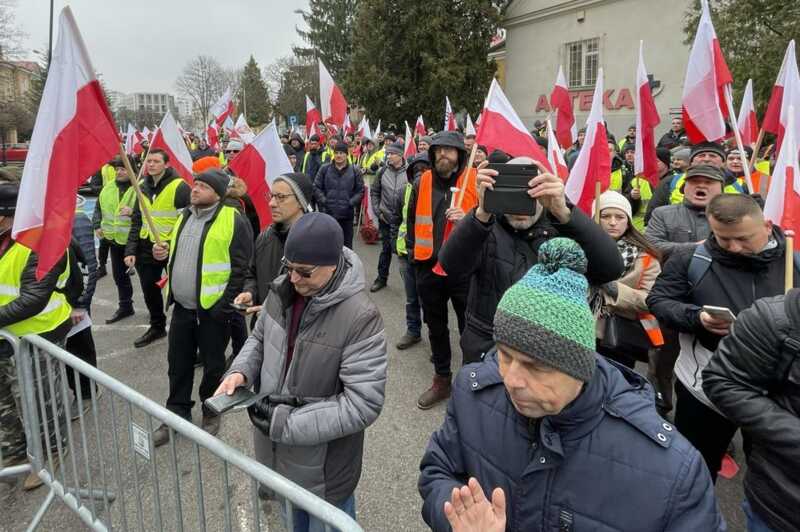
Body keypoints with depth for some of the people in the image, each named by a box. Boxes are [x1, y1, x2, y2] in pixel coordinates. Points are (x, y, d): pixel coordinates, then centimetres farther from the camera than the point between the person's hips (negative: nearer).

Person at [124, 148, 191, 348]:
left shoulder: (179, 186, -14)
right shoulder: (143, 186, 7)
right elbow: (136, 221, 11)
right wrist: (130, 250, 5)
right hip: (146, 248, 7)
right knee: (149, 291, 17)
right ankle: (157, 326, 37)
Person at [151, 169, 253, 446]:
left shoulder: (233, 220, -14)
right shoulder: (185, 216, 11)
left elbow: (241, 267, -16)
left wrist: (224, 305, -18)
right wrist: (165, 252, 1)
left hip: (212, 310, -7)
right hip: (181, 307, 7)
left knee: (213, 365, 10)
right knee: (178, 364, 16)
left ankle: (211, 413, 30)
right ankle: (177, 415, 32)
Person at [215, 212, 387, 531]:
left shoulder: (360, 318, -28)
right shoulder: (282, 290, -8)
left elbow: (363, 404, -28)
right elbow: (260, 338, 10)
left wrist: (286, 423, -26)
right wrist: (240, 371, -11)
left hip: (324, 465, -6)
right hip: (276, 450, 6)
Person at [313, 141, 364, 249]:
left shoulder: (354, 170, 2)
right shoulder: (324, 169, 3)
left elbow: (360, 190, 5)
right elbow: (316, 188, 6)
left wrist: (351, 202, -7)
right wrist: (323, 201, -6)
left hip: (347, 215, 0)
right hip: (328, 213, 1)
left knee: (347, 244, 7)